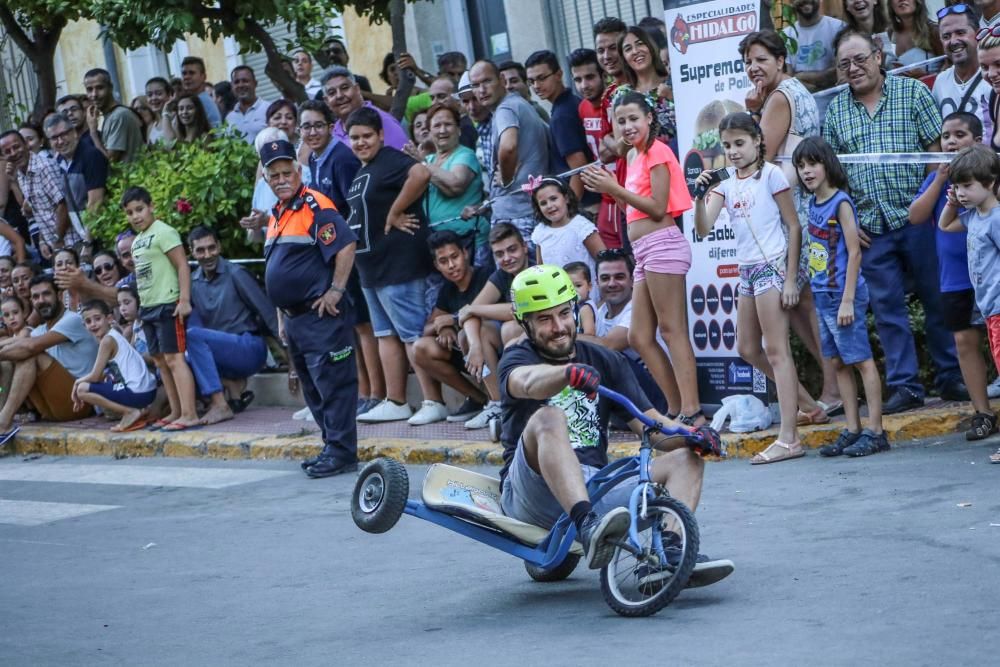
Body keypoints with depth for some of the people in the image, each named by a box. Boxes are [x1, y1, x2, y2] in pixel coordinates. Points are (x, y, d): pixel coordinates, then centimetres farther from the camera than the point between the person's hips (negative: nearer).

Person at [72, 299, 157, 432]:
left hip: (136, 393, -10)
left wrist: (78, 382, 8)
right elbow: (102, 375, 21)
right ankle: (137, 412, 11)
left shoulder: (107, 340, -11)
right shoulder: (114, 336, 17)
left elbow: (95, 376, -9)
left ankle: (130, 412, -9)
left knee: (82, 389, -9)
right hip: (145, 390, 10)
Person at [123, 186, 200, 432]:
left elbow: (182, 266, -16)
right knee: (160, 360, 11)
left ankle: (189, 414, -18)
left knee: (174, 358, -14)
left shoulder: (163, 232, -10)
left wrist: (184, 300, -22)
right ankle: (176, 412, 17)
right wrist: (142, 306, 20)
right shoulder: (137, 241, 16)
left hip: (167, 305, -10)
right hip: (148, 307, 10)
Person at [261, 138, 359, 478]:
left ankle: (341, 452, -5)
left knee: (332, 383, -7)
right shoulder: (276, 215, 17)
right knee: (312, 387, 14)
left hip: (321, 315, -10)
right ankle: (331, 446, 21)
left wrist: (336, 291, -19)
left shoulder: (315, 206, -12)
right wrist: (281, 316, 21)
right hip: (294, 318, 10)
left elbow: (346, 246, -20)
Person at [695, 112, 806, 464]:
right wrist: (700, 195, -17)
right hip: (747, 270, 8)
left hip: (773, 266, -8)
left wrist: (790, 278, -11)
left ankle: (788, 438, -10)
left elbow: (794, 226, -6)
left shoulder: (770, 174, -5)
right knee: (747, 349, 12)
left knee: (775, 349, -9)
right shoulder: (726, 185, 11)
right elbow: (704, 228, 0)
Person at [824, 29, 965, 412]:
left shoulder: (912, 92, 2)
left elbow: (938, 149, -2)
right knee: (886, 307, 3)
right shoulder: (835, 111, 10)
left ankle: (951, 378, 12)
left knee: (938, 300, 3)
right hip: (870, 228, 3)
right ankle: (904, 386, 8)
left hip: (917, 218, -3)